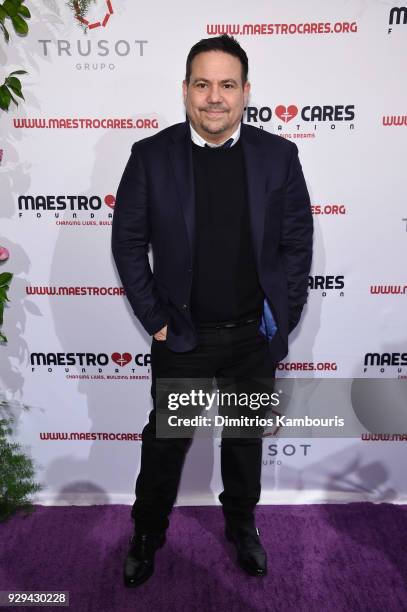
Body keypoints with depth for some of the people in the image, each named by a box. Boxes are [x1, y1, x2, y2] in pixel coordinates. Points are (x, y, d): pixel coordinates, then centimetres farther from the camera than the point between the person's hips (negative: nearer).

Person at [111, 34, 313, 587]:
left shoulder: (279, 155, -4)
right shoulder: (151, 156, -7)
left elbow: (297, 241, 0)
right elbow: (128, 242, -3)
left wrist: (283, 319, -4)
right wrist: (154, 320, -6)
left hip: (254, 335, 2)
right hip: (181, 336, -1)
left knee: (246, 438, 20)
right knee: (166, 440, 16)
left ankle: (242, 527, 46)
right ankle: (147, 533, 42)